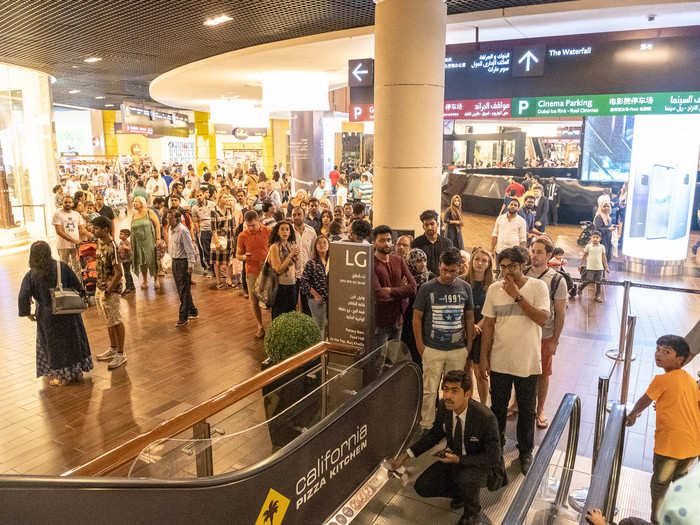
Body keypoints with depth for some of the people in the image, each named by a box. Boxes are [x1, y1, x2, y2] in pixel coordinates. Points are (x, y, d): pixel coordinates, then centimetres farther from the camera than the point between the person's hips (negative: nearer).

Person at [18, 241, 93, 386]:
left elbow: (23, 297, -15)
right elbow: (77, 286, -4)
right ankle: (77, 371, 27)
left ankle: (62, 375, 22)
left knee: (54, 345, 14)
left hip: (47, 316, -2)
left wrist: (27, 313, -1)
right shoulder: (62, 267, -8)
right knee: (72, 341, 18)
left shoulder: (30, 276, -12)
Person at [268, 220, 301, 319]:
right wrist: (290, 255, -18)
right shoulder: (275, 247, -12)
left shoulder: (292, 245, 6)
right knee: (279, 315, 4)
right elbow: (278, 269, -17)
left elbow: (297, 268, 10)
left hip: (292, 284, 6)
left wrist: (297, 255, -7)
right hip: (280, 285, -6)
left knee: (292, 312, 14)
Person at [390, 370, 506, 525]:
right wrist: (407, 455, -3)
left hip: (482, 466, -5)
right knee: (422, 487, -5)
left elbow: (492, 457, -22)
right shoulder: (444, 407, -15)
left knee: (465, 477, -37)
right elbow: (435, 433, 3)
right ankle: (463, 492, 20)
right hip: (455, 458, 6)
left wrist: (459, 459, -32)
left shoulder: (486, 418, -31)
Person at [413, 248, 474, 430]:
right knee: (429, 391, 3)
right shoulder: (427, 288, -5)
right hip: (432, 349, -2)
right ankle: (426, 426, 17)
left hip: (458, 349, 3)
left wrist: (469, 344, 9)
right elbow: (417, 318, -1)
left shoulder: (465, 288, 3)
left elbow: (469, 317, 11)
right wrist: (420, 346, -4)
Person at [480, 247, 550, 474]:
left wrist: (517, 296, -24)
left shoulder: (537, 287, -8)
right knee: (498, 407, 16)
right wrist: (483, 358, 0)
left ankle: (526, 452, 33)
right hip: (499, 361, 2)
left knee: (527, 410, 13)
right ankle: (496, 445, 37)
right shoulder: (494, 289, -2)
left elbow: (543, 318, -21)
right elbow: (488, 325, 1)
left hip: (527, 362, -2)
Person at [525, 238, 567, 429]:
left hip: (544, 336, -2)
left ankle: (540, 410, 28)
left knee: (542, 374, 11)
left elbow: (560, 313, -6)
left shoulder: (557, 281, -9)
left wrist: (555, 341, -8)